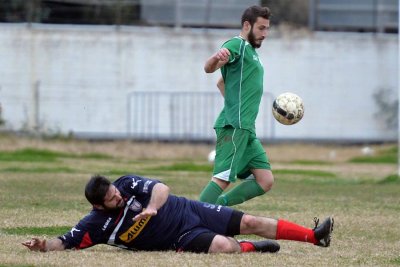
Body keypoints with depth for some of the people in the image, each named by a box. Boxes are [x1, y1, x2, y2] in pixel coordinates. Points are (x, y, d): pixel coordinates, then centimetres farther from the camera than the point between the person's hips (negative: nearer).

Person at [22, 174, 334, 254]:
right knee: (222, 245, -29)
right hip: (182, 238, -3)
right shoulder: (97, 224, -13)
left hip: (187, 211, 3)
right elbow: (65, 242, -13)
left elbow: (161, 188, -14)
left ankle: (315, 236, 2)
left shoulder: (128, 184, -8)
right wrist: (43, 245, -33)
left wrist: (152, 207, -34)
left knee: (249, 222, -4)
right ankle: (251, 248, 5)